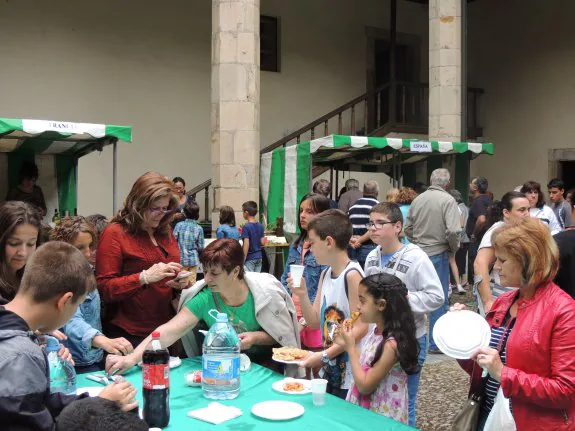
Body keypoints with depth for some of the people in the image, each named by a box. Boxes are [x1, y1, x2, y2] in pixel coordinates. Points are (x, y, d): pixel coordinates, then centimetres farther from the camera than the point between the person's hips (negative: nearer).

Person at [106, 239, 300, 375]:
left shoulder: (264, 292, -17)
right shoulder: (203, 298, -16)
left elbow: (284, 336, -7)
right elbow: (169, 331, -25)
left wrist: (257, 337, -25)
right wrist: (132, 358, -38)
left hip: (263, 361, 0)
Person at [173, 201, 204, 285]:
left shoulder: (179, 225, -7)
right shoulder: (199, 228, -8)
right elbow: (200, 247, -6)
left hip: (181, 259, 0)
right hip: (193, 259, 0)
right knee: (192, 282, 9)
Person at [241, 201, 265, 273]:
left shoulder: (246, 227, -15)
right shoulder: (260, 226, 4)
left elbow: (246, 244, -18)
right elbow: (262, 242, 6)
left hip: (250, 258, -6)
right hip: (259, 257, 6)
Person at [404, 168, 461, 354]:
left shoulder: (418, 199, 4)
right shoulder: (448, 200, -12)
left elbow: (407, 228, 8)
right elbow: (453, 231, -20)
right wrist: (454, 249, -2)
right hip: (438, 254, -5)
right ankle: (436, 343, 8)